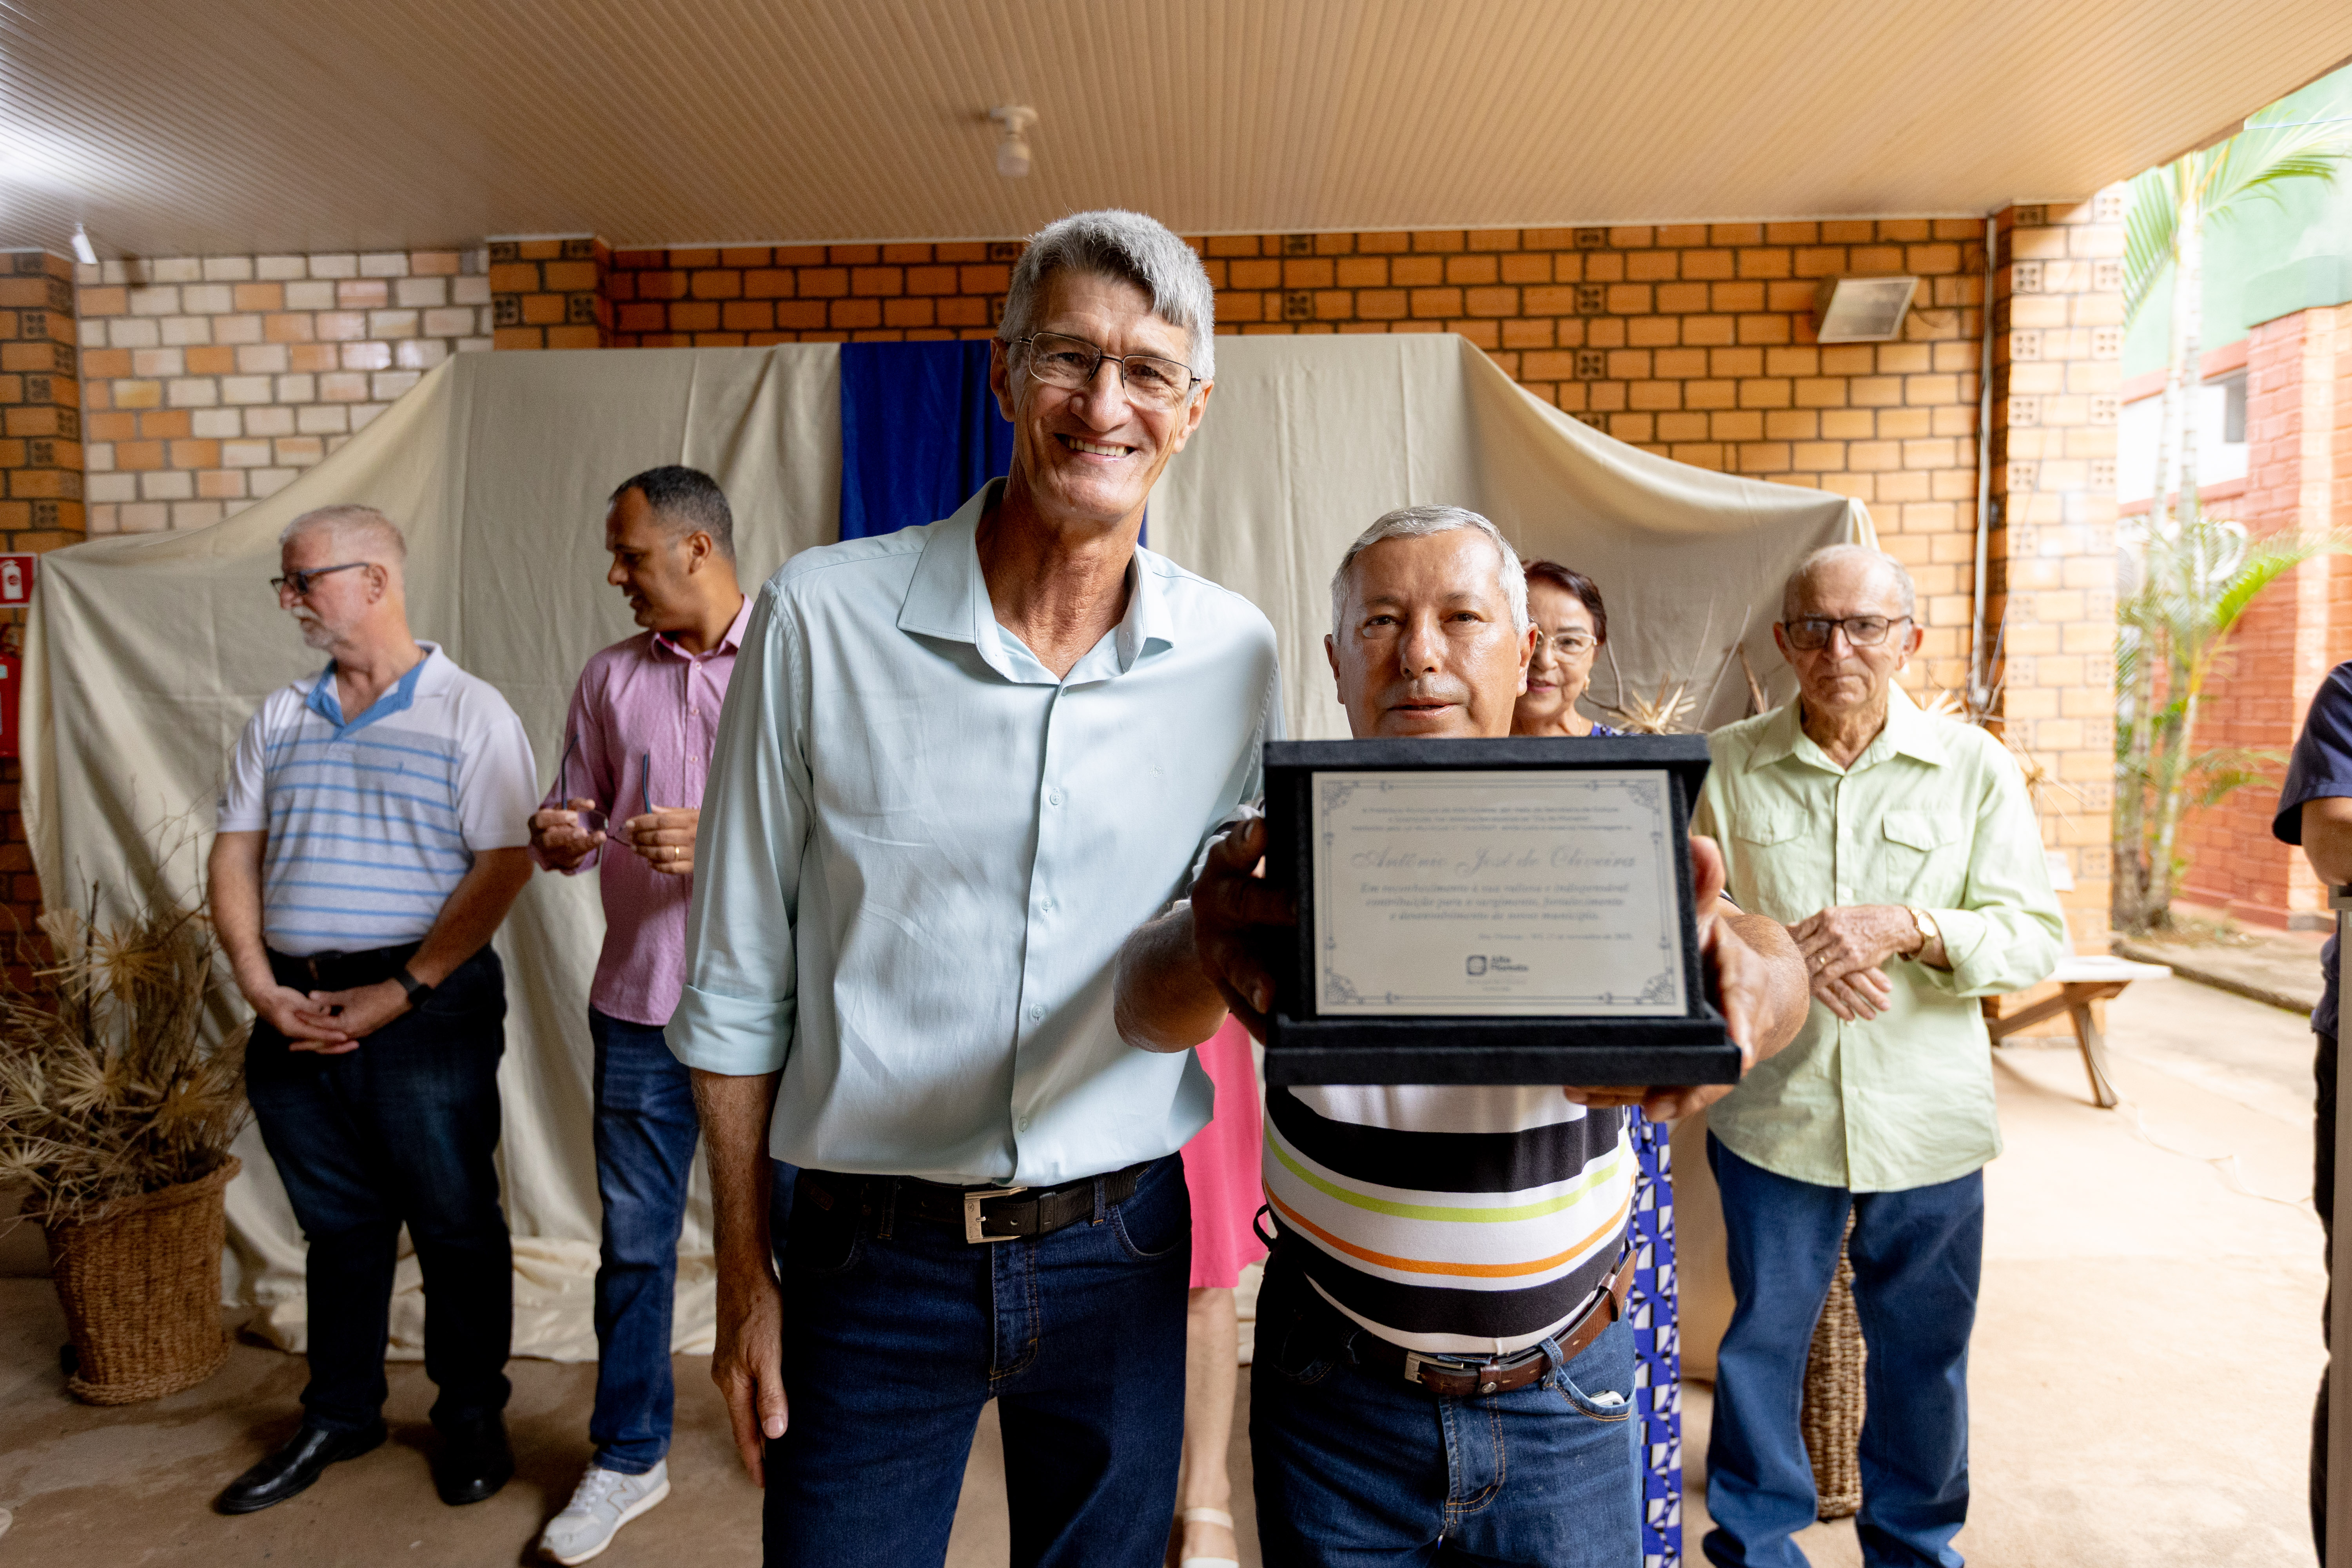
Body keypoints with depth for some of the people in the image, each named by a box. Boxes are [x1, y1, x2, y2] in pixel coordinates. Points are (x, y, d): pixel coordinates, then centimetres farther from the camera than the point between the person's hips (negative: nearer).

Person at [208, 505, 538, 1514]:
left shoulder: (469, 713, -5)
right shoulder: (279, 720, 12)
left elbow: (503, 866, -12)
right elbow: (234, 855, 11)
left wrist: (401, 993, -16)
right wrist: (261, 986, -4)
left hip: (425, 1008, -5)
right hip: (295, 1013, 5)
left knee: (454, 1223, 6)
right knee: (338, 1224, 17)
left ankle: (471, 1413, 24)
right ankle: (340, 1414, 34)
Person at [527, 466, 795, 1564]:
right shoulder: (611, 679, 9)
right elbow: (574, 818, 16)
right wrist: (557, 840, -6)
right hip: (640, 1005, 4)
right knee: (634, 1242, 14)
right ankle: (627, 1461, 33)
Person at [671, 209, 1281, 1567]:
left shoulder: (1237, 655, -5)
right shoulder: (821, 616, -10)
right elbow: (740, 983, -4)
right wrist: (745, 1275, 0)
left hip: (1121, 1250, 2)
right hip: (872, 1255, -1)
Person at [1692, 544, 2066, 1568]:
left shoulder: (1976, 766, 0)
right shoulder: (1727, 764, -1)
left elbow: (2037, 937, -3)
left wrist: (1909, 927, -20)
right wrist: (1783, 948, -18)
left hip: (1926, 1118, 1)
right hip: (1772, 1110, 0)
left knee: (1924, 1348, 17)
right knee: (1762, 1339, 13)